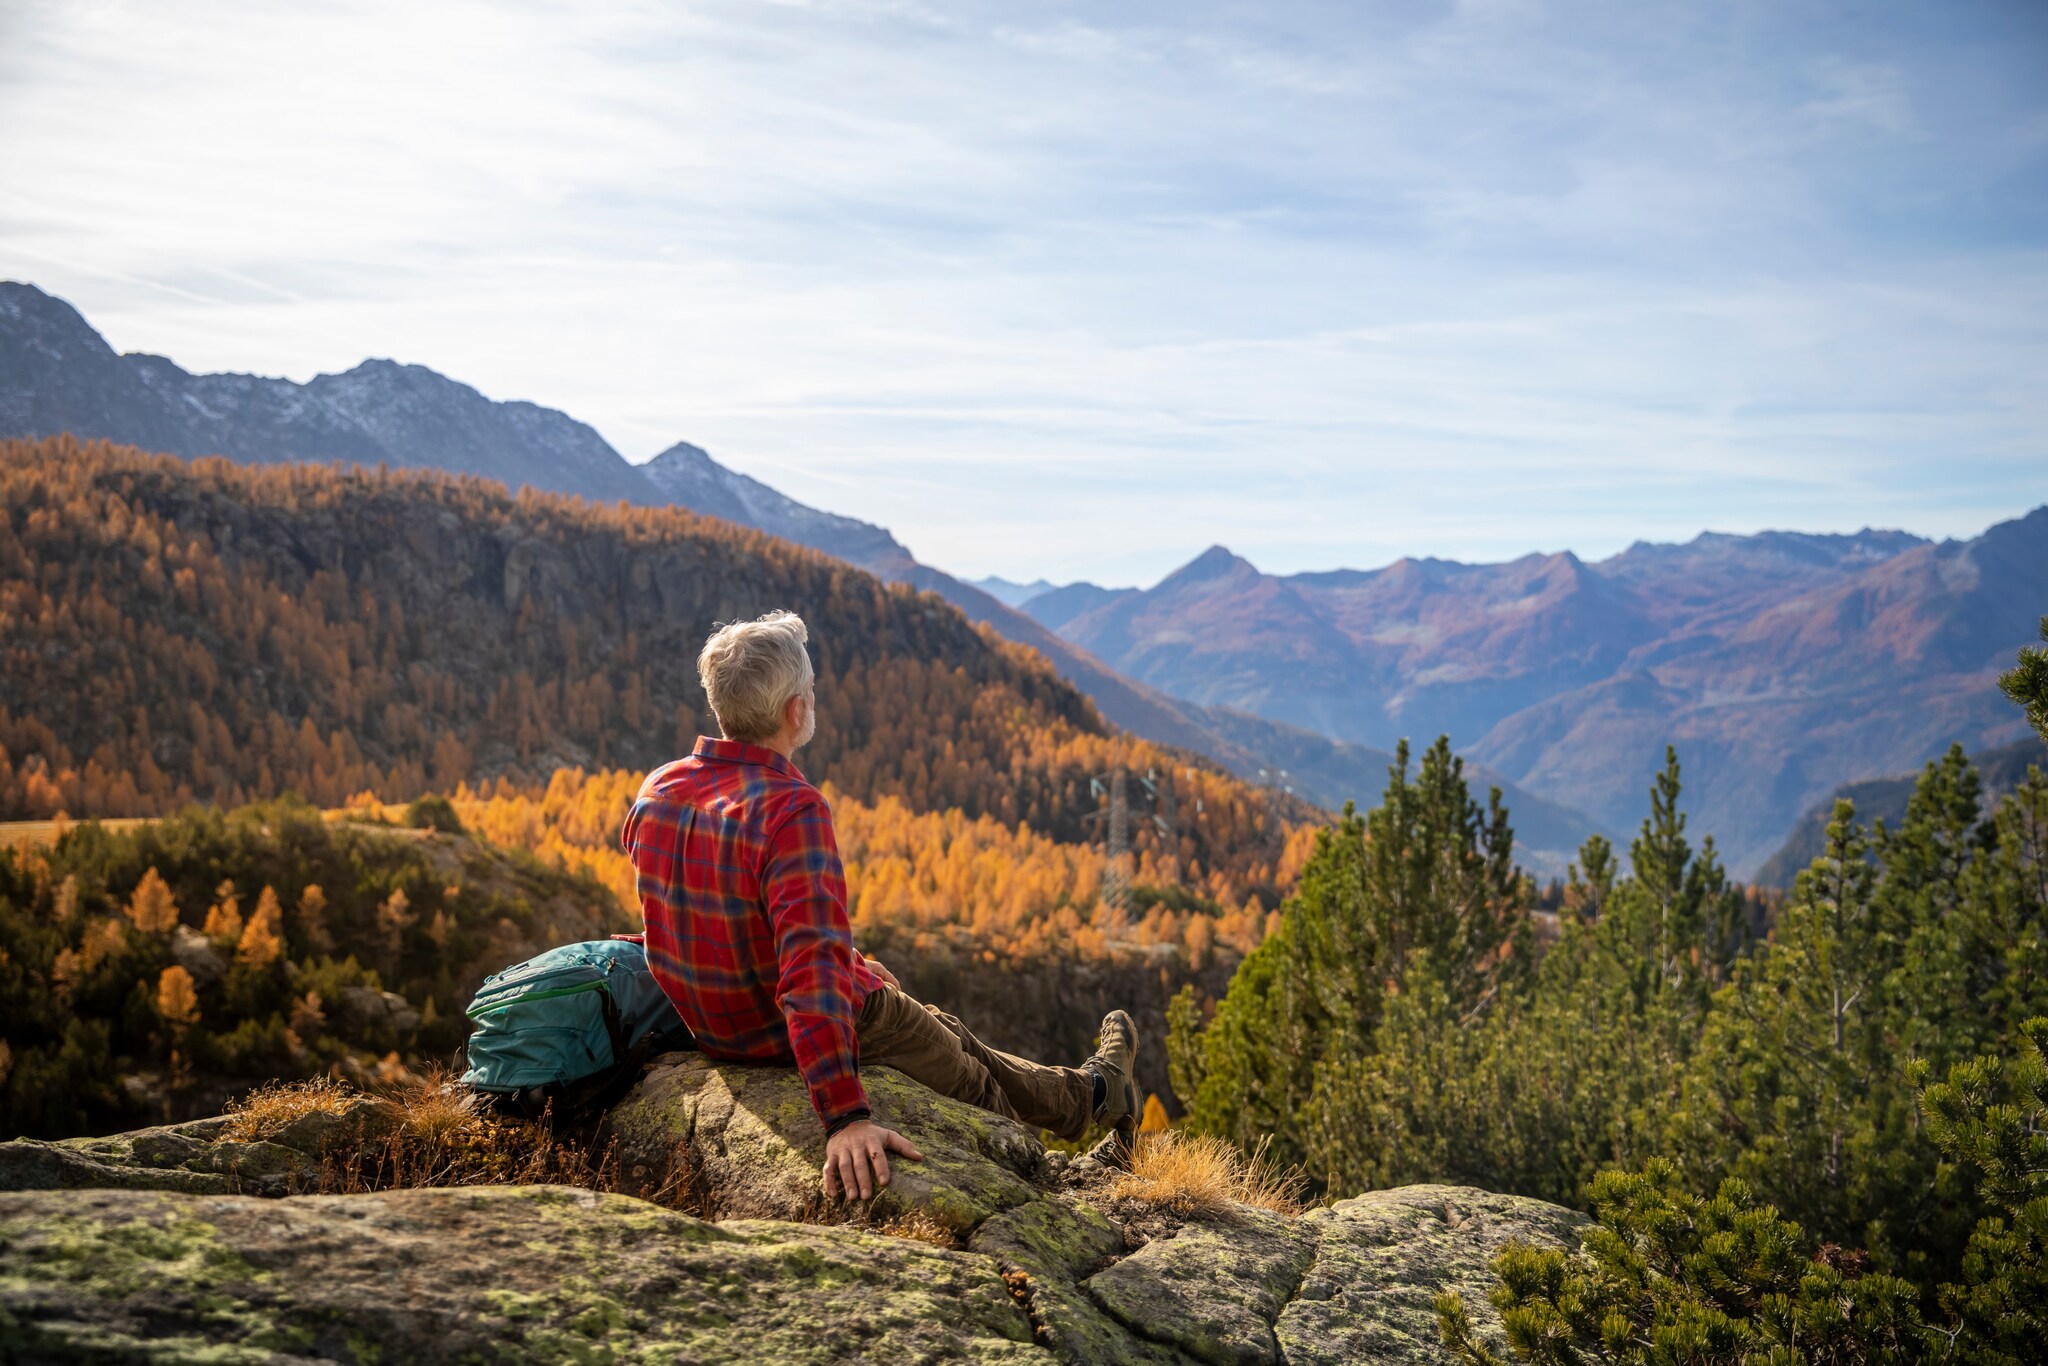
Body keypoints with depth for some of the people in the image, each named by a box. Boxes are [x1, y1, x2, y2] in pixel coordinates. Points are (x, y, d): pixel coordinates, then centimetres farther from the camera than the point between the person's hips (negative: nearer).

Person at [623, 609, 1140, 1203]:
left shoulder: (656, 791, -7)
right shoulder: (791, 810, -33)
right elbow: (812, 970, -40)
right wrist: (846, 1117, -42)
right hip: (802, 1031, -8)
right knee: (964, 1062, 21)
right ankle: (1092, 1094, 50)